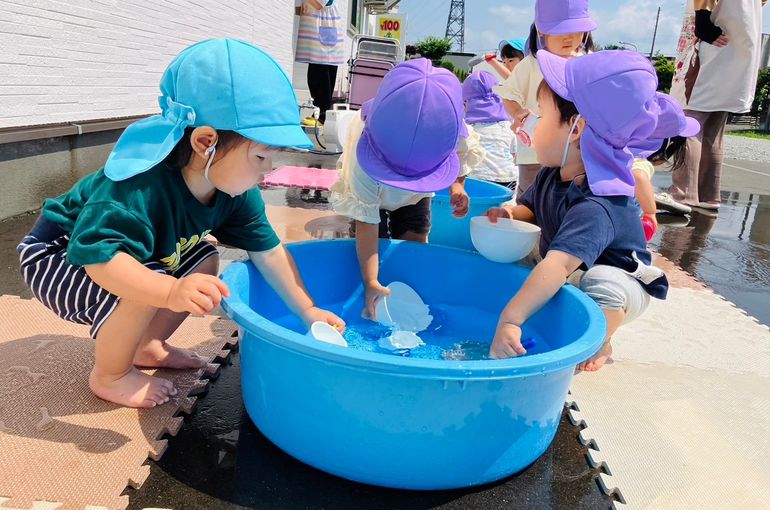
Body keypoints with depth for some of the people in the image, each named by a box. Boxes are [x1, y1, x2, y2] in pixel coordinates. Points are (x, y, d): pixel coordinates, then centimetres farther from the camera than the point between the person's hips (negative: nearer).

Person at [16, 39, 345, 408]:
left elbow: (268, 251, -8)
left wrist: (308, 311, -12)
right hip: (56, 257, -8)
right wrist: (172, 292, -61)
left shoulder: (236, 193, -15)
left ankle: (147, 346, 14)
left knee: (205, 261, 0)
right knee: (143, 286, -32)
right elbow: (100, 256, -47)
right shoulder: (140, 188, -40)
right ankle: (109, 376, -5)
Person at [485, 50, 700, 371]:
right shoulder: (552, 175, -13)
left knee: (600, 283, -38)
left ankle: (600, 344, -6)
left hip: (618, 283, -8)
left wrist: (510, 318, -62)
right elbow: (530, 208, 6)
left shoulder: (594, 208, -39)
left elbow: (559, 265, -53)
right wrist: (511, 213, -20)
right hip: (569, 277, 8)